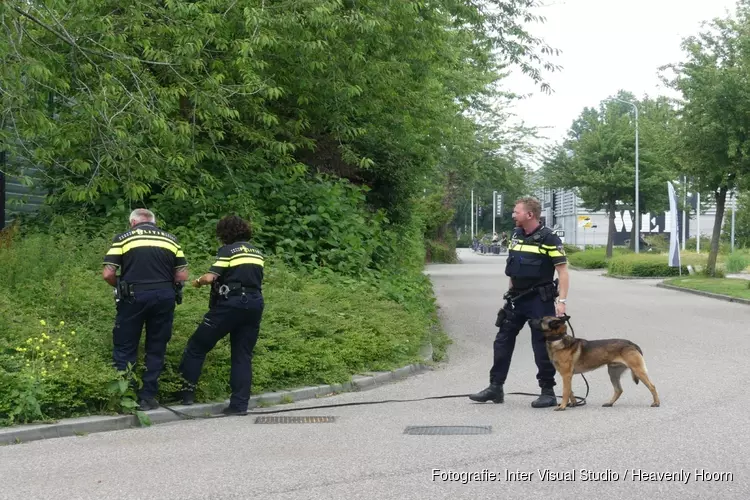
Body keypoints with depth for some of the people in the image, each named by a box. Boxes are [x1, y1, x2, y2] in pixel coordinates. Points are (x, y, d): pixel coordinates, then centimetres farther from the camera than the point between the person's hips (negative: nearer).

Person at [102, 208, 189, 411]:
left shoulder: (123, 238, 7)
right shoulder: (171, 239, 13)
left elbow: (108, 274, -1)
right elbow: (182, 276, 8)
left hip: (134, 297, -2)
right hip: (164, 296, 2)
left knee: (125, 348, 8)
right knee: (156, 349, 12)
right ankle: (148, 397, 13)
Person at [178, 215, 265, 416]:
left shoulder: (228, 250, -5)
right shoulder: (257, 253, 15)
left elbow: (210, 277, -14)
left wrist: (198, 282, 6)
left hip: (231, 303, -6)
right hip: (255, 304, 6)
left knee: (197, 346, 6)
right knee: (243, 355, 9)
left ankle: (187, 392, 6)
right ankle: (239, 404, 5)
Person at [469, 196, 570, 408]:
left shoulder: (548, 238, -13)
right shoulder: (516, 235, 9)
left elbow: (562, 270, -15)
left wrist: (562, 301, -21)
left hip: (540, 300, -7)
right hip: (516, 298, 7)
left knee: (542, 346, 0)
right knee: (503, 341, 8)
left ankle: (548, 392, 10)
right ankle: (495, 388, 16)